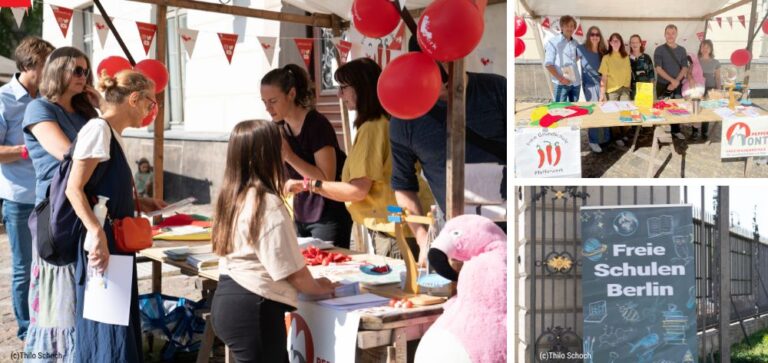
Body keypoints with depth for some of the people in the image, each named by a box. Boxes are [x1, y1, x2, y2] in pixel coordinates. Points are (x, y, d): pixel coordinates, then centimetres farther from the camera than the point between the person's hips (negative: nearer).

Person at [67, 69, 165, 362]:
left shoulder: (113, 134, 16)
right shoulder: (98, 129, -13)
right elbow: (74, 188, -20)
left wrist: (139, 203, 21)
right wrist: (96, 232, -30)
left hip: (115, 243, 10)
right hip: (100, 243, -10)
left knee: (121, 326, 14)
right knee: (107, 329, -7)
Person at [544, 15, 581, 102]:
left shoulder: (575, 43, 10)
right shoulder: (553, 42, -6)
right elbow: (548, 64, -9)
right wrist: (560, 78, -15)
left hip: (576, 82, 6)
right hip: (561, 83, -6)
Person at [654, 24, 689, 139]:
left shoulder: (682, 50, 7)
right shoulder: (659, 50, -4)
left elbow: (684, 68, 2)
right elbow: (658, 68, -11)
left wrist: (676, 81, -14)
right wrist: (672, 80, -20)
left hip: (677, 85, 3)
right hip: (663, 85, -3)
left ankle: (676, 130, 20)